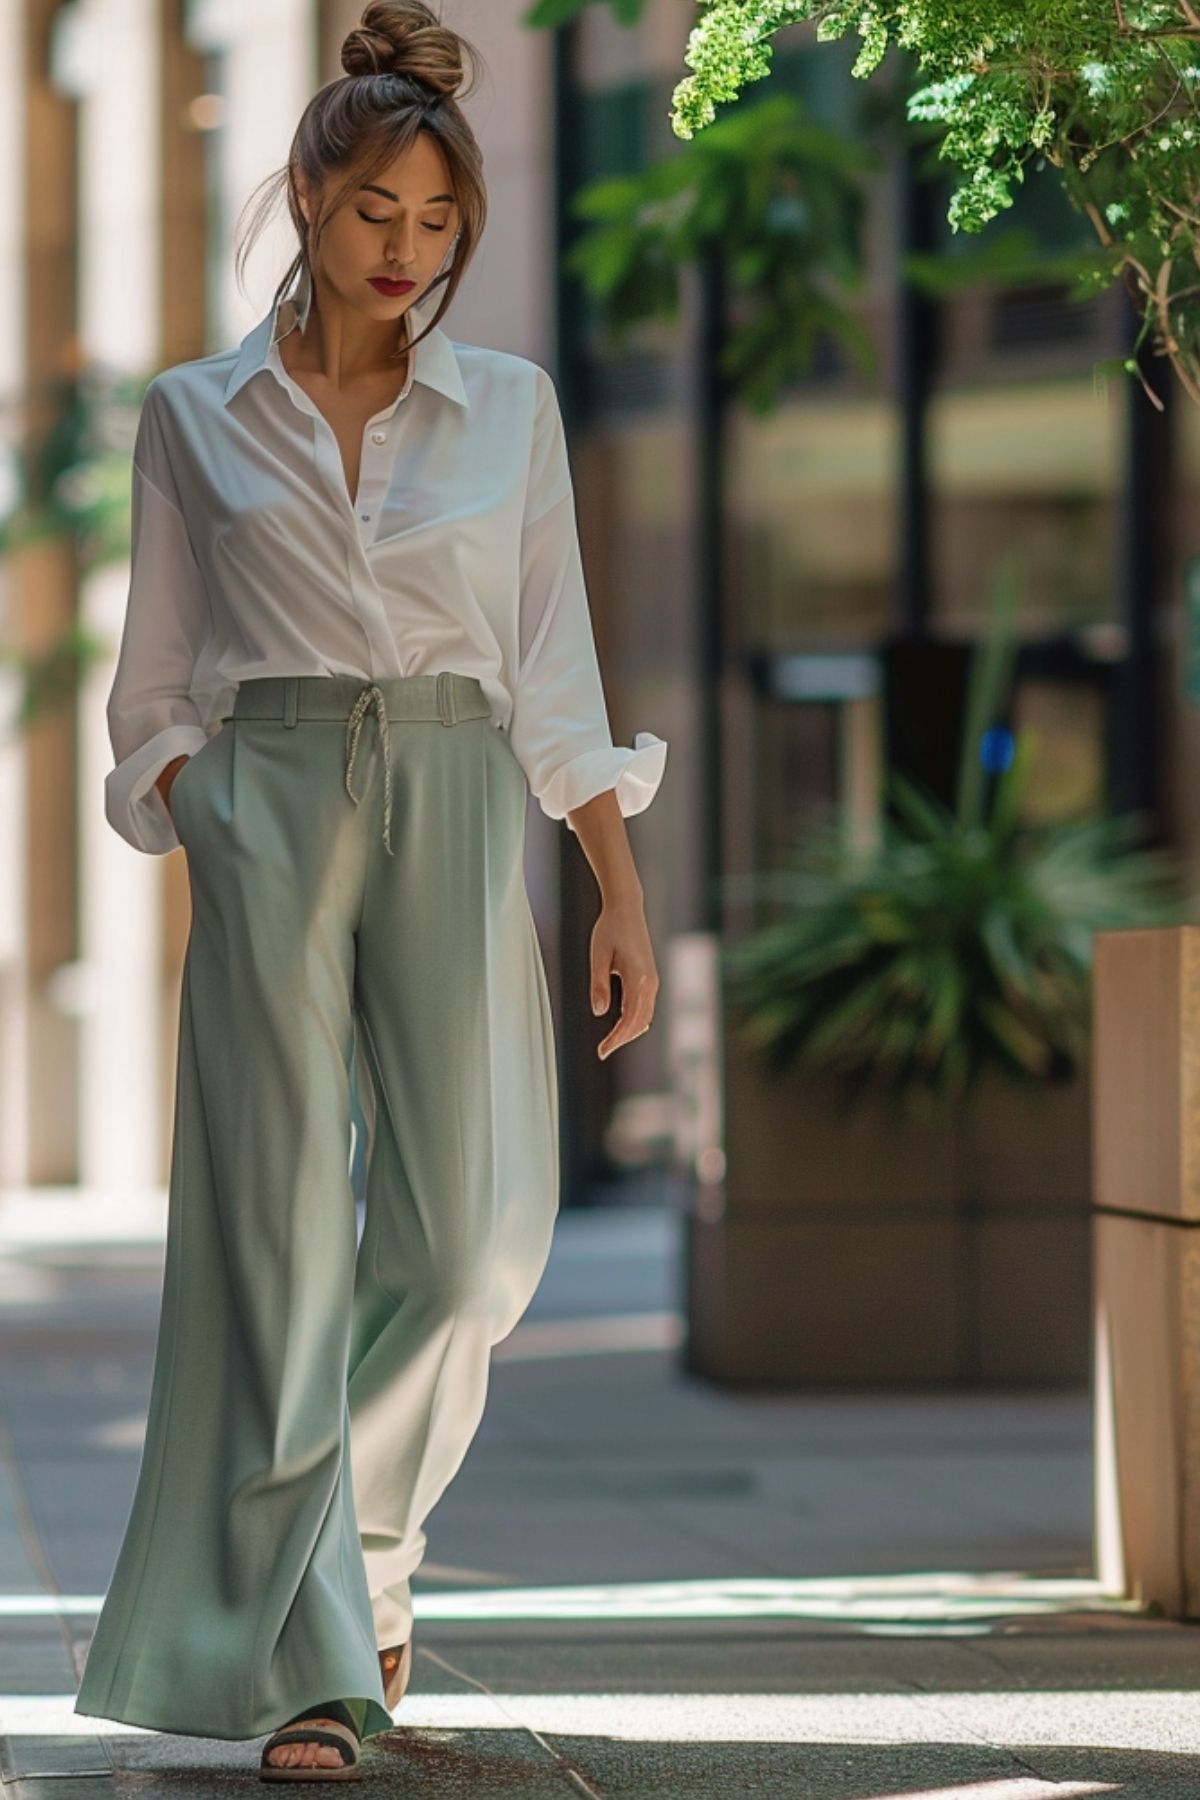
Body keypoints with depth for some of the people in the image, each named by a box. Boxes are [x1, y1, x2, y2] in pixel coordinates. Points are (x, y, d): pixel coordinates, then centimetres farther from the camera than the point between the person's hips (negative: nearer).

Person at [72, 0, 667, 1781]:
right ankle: (309, 1661, -5)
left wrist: (623, 892, 3)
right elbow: (160, 687, 10)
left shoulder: (510, 406, 10)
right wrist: (197, 829, -5)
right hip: (269, 813, -1)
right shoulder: (196, 417, 8)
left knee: (475, 1231, -6)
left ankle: (365, 1520, 24)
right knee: (286, 1221, -7)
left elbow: (555, 674, 10)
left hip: (458, 814, 1)